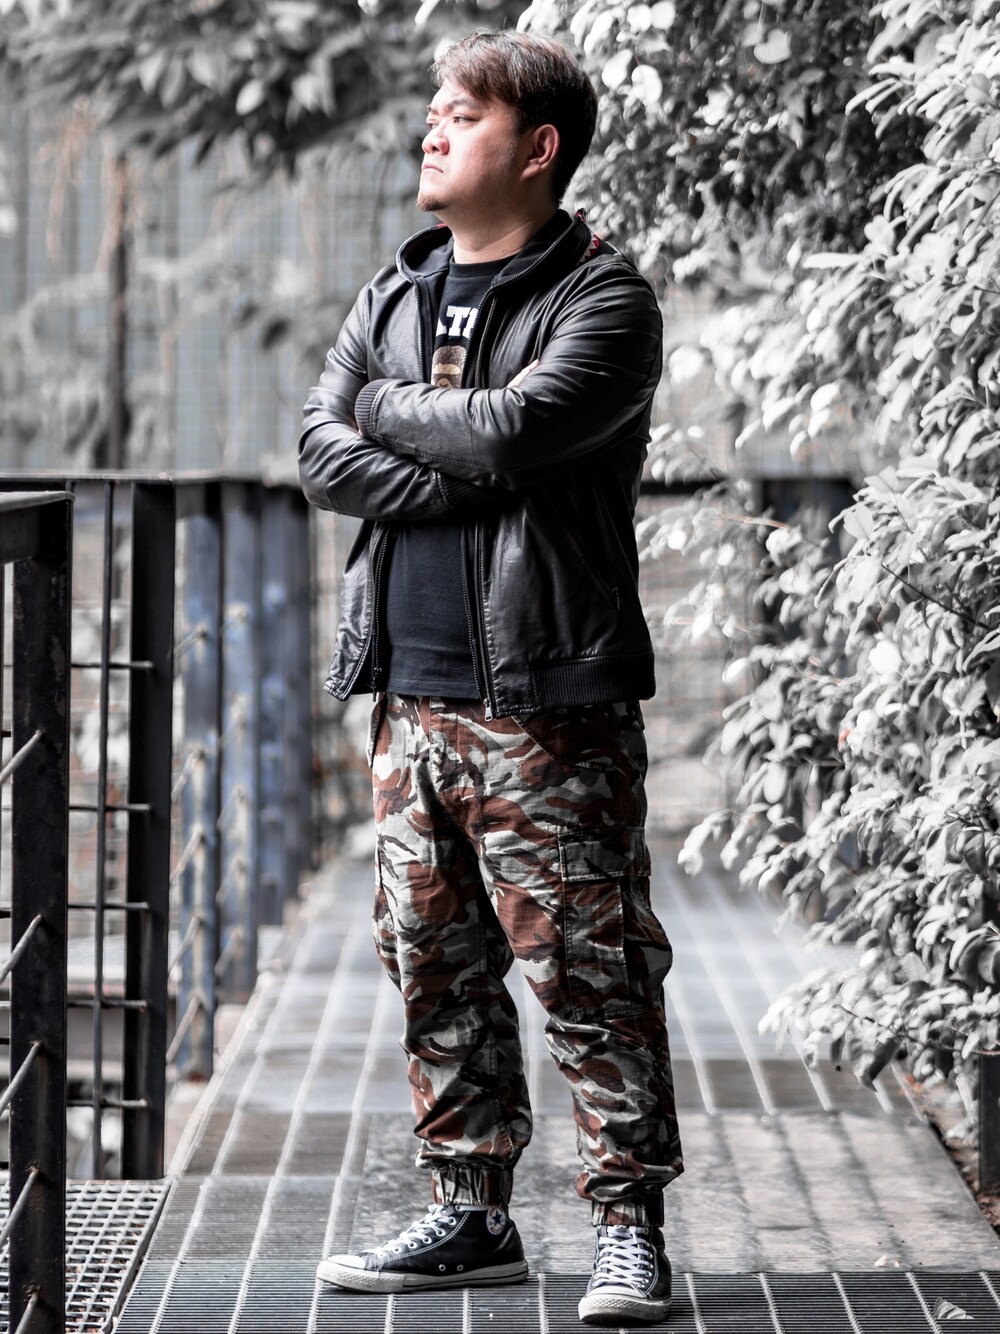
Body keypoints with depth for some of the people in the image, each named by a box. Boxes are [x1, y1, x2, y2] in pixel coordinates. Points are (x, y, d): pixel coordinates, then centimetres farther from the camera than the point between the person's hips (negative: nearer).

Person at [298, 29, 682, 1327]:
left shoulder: (602, 299, -5)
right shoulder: (396, 294, 16)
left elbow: (511, 430, -20)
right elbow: (323, 456, 4)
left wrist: (384, 409, -3)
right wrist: (469, 479, -11)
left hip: (546, 697, -7)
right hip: (413, 692, 7)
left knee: (589, 971, -4)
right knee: (434, 968, 11)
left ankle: (629, 1221, 4)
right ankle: (470, 1212, 21)